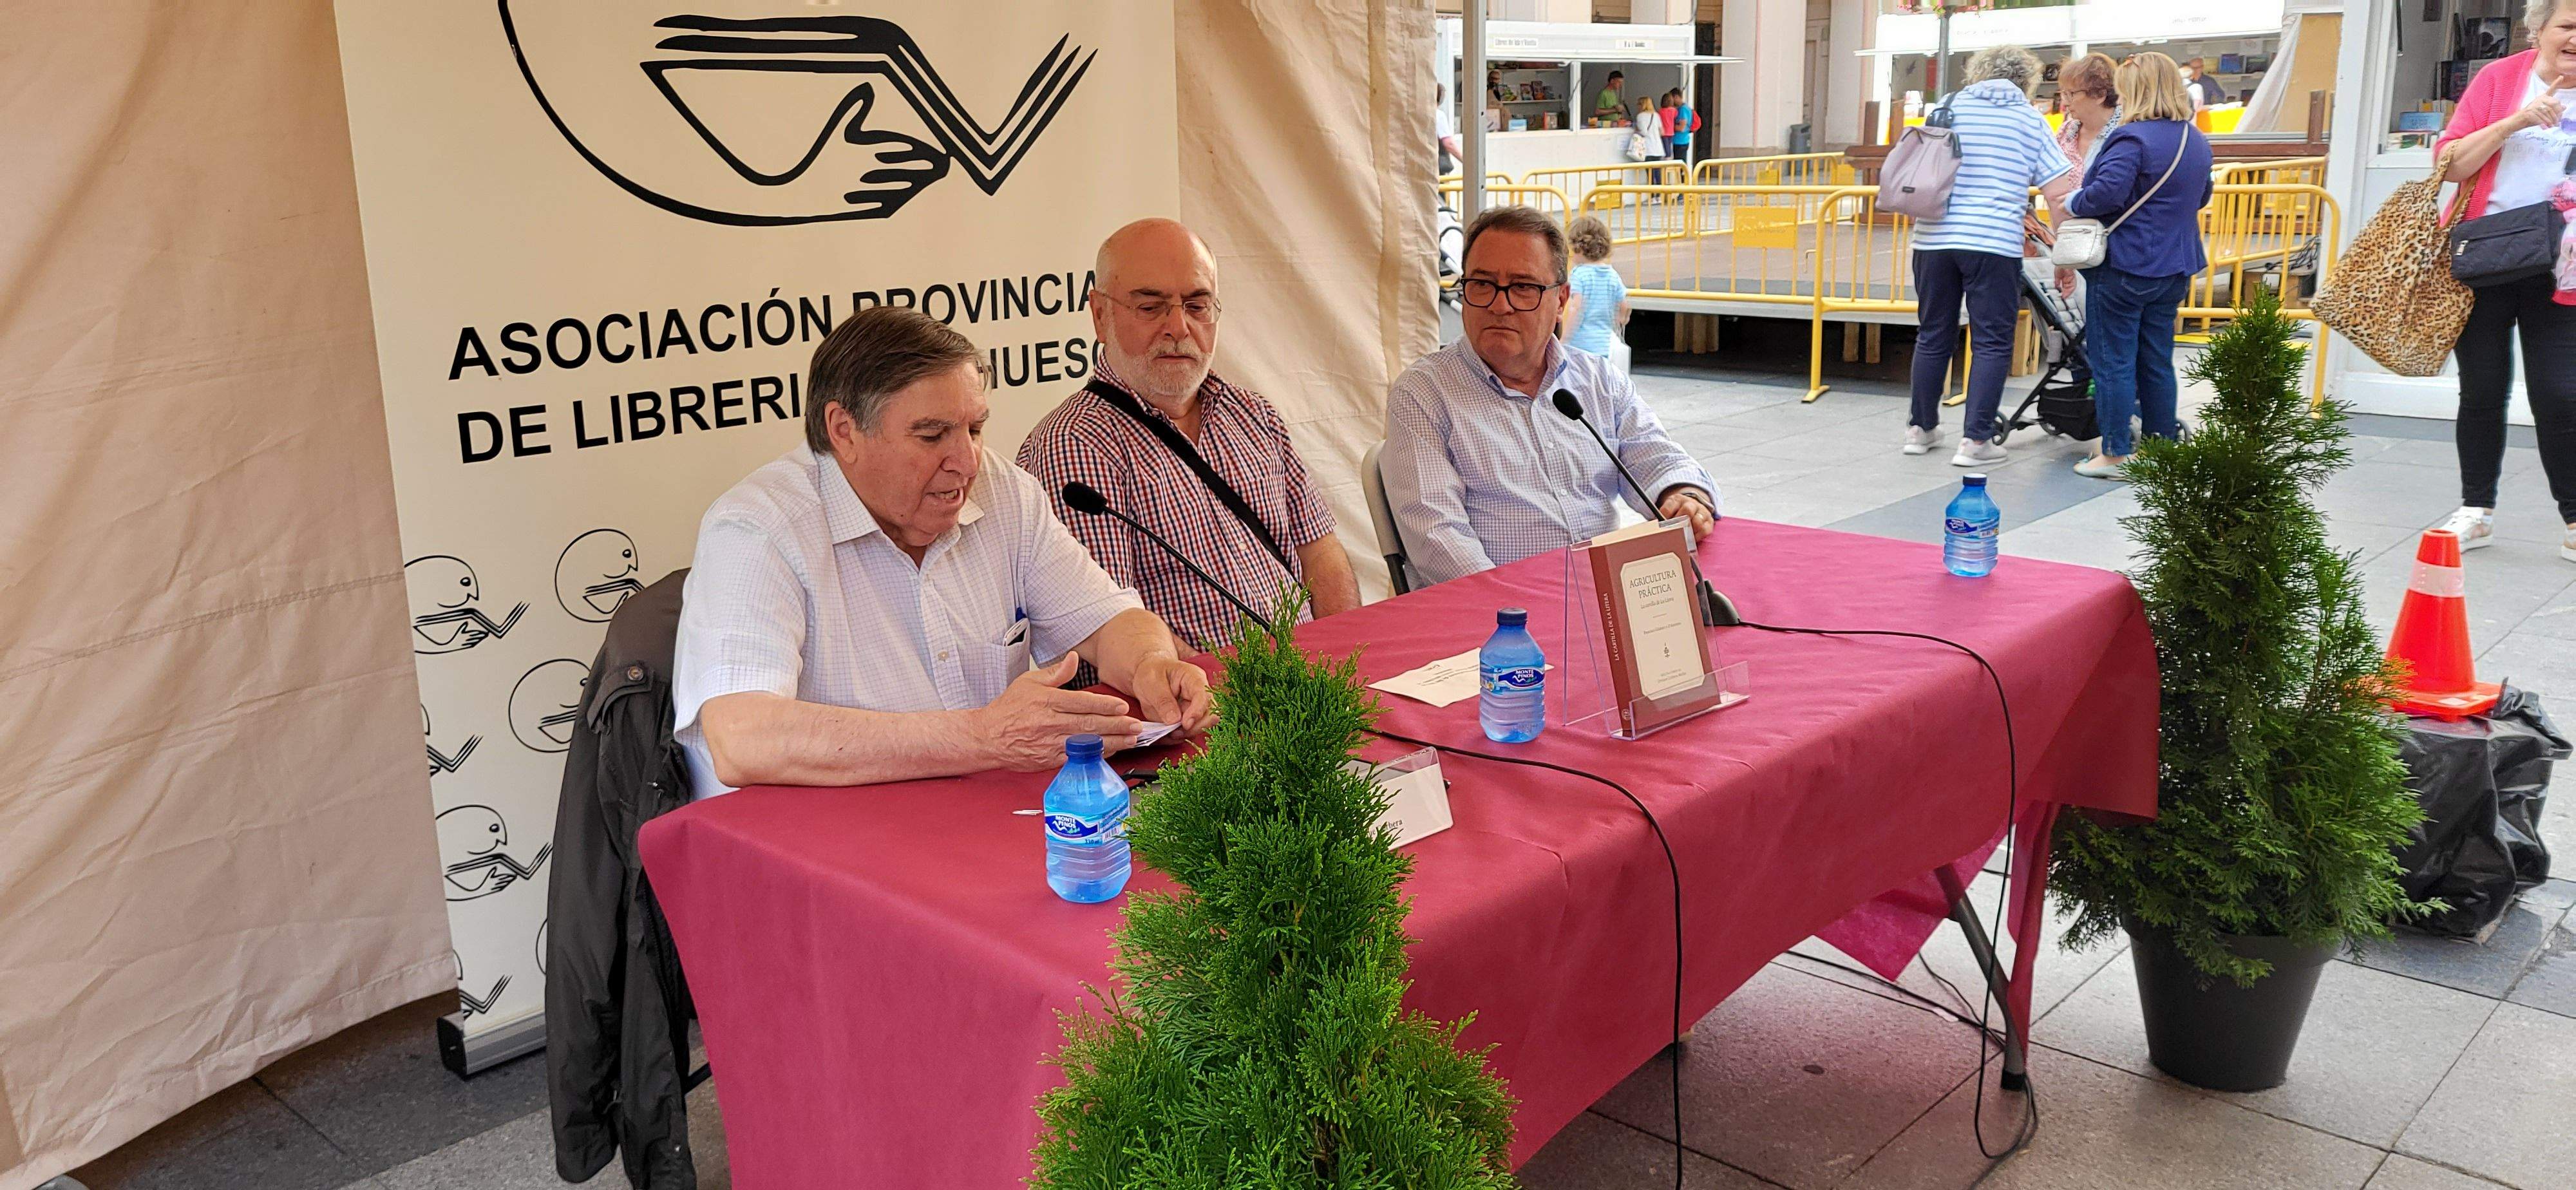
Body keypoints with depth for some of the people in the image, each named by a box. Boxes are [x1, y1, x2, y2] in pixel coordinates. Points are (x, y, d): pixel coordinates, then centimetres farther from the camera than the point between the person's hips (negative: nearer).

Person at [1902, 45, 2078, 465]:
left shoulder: (1949, 108, 13)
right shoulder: (2030, 120, 5)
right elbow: (2061, 193, -1)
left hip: (1934, 238, 3)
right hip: (1994, 242, -3)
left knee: (1933, 335, 15)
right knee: (1992, 342, 3)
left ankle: (1921, 428, 24)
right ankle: (1975, 440, -2)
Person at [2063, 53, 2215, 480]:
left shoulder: (2133, 137, -17)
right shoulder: (2197, 141, 12)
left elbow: (2108, 191, -28)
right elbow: (2202, 196, 25)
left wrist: (2073, 204, -12)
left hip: (2125, 266, -8)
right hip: (2174, 268, 8)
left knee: (2113, 361, -1)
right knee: (2157, 361, 15)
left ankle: (2115, 454, 2)